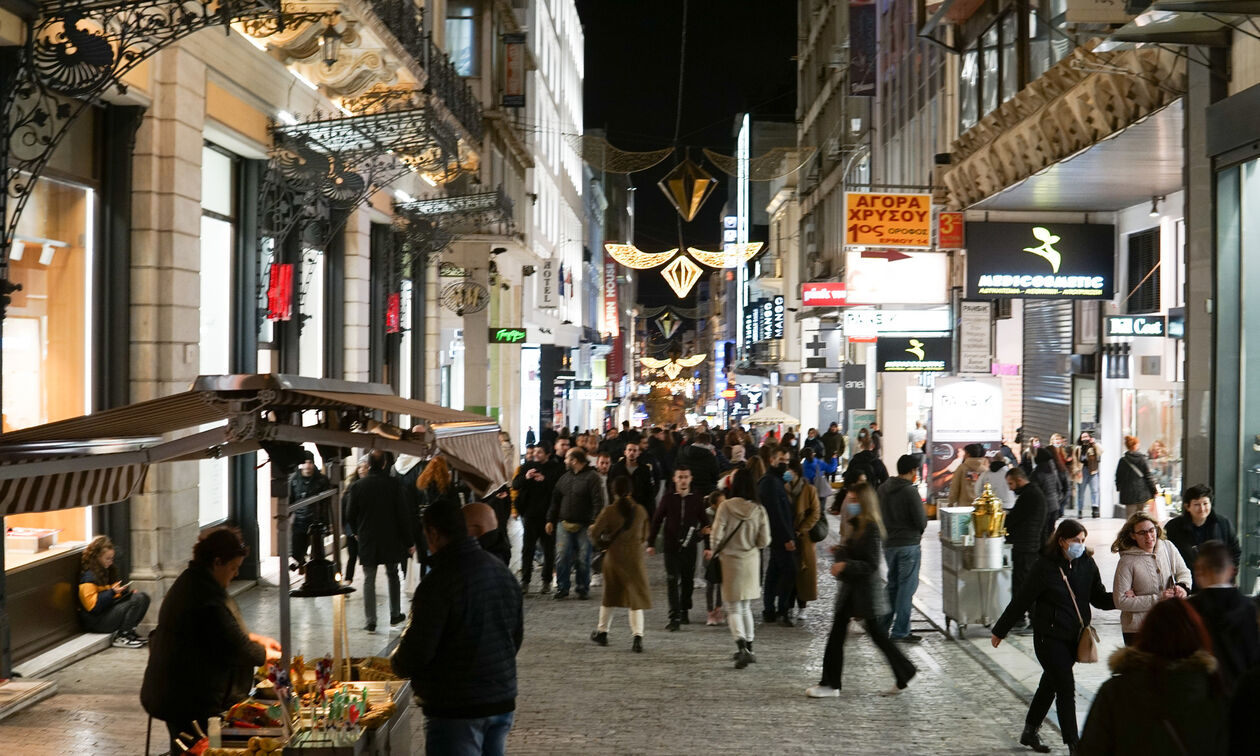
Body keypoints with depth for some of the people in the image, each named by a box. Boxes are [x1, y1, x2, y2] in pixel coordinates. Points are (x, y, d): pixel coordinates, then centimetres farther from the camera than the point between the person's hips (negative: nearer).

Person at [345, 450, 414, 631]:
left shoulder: (358, 486, -7)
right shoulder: (393, 484, -10)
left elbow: (350, 514, 0)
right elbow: (403, 514, -8)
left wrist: (357, 531, 20)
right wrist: (408, 540, 0)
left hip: (367, 540, 0)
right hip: (391, 540, 0)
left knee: (369, 579, 4)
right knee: (392, 575, 18)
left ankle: (370, 621, -1)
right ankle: (395, 614, 25)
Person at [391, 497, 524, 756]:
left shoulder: (439, 581, -19)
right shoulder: (502, 572, 6)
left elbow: (417, 650, -17)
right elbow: (517, 635, 14)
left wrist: (396, 662, 4)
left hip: (456, 709, -7)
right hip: (502, 702, 7)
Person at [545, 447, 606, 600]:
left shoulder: (592, 477, -6)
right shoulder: (564, 478, 13)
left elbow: (598, 502, -12)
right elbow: (555, 500, 19)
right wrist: (550, 520, 14)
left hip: (584, 526, -5)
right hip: (564, 524, 5)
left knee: (583, 558, 2)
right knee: (563, 557, -2)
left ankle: (583, 588, 15)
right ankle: (562, 588, 6)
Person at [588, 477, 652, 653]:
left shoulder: (609, 511, -9)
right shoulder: (640, 511, -2)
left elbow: (595, 533, -12)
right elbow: (644, 536, 7)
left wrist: (603, 543, 7)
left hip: (614, 557, 0)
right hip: (635, 557, 0)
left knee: (609, 595, 17)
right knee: (636, 597, 1)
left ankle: (602, 632, 29)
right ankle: (637, 635, -14)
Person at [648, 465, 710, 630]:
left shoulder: (697, 498, 1)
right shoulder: (668, 497, -1)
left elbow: (704, 522, 6)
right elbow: (656, 520, 4)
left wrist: (707, 546, 3)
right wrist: (650, 543, 3)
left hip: (689, 546, 1)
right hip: (671, 546, -1)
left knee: (688, 580, 11)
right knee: (672, 581, -7)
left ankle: (684, 611, 29)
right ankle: (674, 617, -9)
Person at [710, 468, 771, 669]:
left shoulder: (726, 507, -14)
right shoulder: (758, 510, -7)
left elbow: (717, 535, -14)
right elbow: (764, 541, -5)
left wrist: (716, 553, 6)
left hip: (730, 561, -3)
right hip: (751, 562, 3)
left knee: (734, 608, 3)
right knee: (746, 607, 20)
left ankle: (742, 646, -17)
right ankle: (748, 647, 25)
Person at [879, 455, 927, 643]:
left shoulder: (882, 489, 5)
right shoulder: (910, 492, -15)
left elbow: (878, 516, 11)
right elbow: (922, 522, -14)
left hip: (888, 544, 7)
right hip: (909, 545, -7)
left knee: (892, 585, 19)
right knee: (906, 587, 0)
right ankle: (900, 631, 1)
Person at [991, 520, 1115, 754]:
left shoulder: (1086, 563, 0)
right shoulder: (1045, 566, -15)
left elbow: (1098, 598, 7)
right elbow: (1021, 601, -9)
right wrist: (999, 631, -2)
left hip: (1074, 638, 6)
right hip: (1050, 638, -6)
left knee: (1051, 684, 18)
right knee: (1066, 689, -8)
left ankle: (1030, 732, 34)